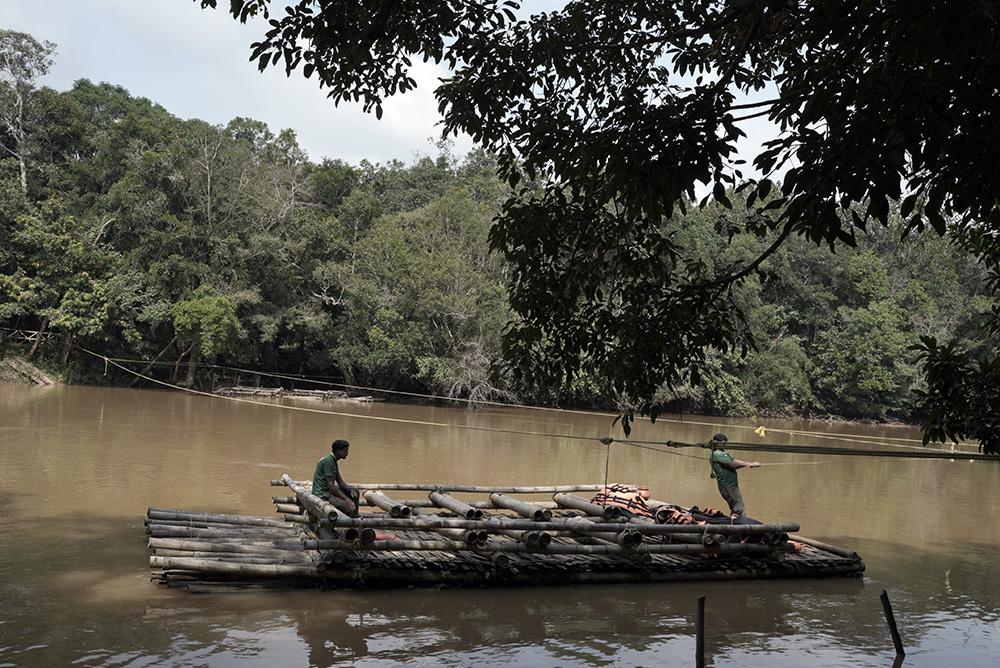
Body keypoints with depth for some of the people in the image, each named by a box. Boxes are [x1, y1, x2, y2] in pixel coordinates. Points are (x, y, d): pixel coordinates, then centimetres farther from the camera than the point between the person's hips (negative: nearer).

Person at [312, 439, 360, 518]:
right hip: (322, 494, -11)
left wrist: (350, 490, -6)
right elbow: (330, 485, -23)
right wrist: (346, 499, -24)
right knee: (350, 509, -24)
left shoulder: (334, 461, 14)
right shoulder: (328, 461, -17)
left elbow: (340, 482, 14)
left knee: (355, 491, 13)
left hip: (328, 490, 11)